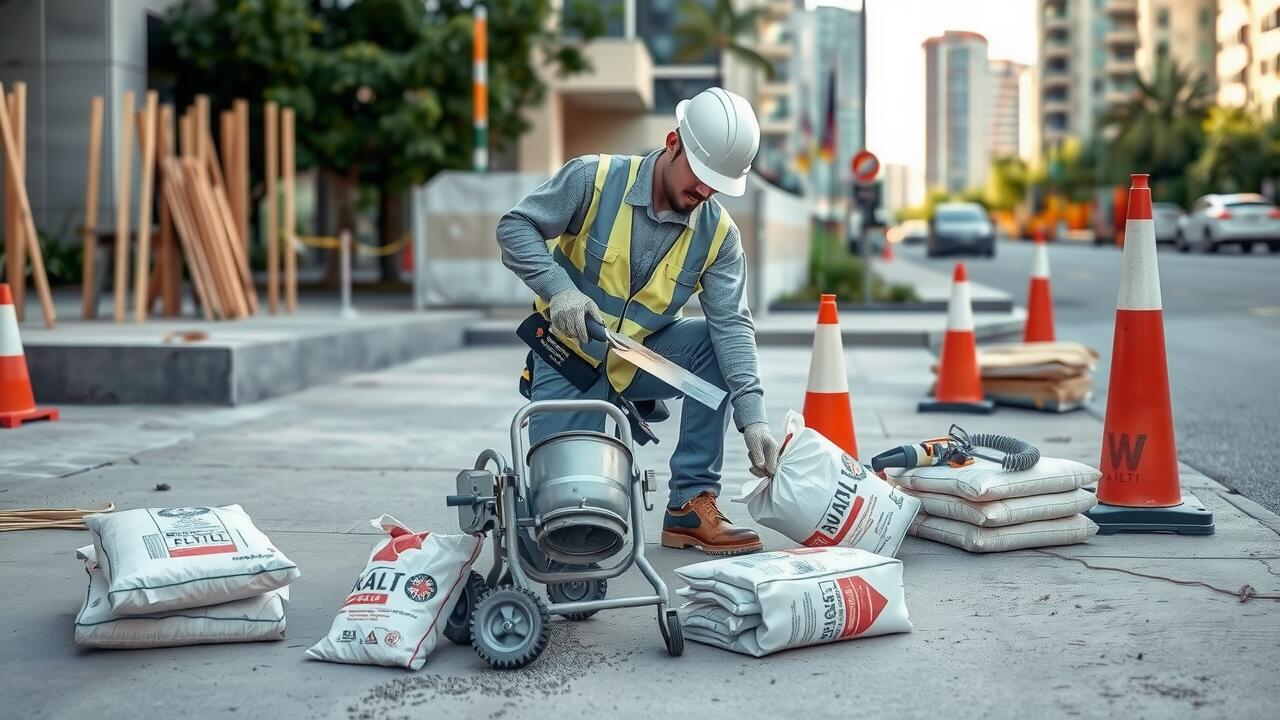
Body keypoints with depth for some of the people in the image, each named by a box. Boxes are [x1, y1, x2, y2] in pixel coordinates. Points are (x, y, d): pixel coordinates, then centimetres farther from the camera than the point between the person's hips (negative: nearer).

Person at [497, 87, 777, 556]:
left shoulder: (718, 234, -9)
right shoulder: (594, 179, -16)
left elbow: (730, 322, -16)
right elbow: (515, 227, -13)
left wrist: (752, 415, -28)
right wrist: (559, 288, -30)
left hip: (641, 361, 3)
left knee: (716, 343, -25)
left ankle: (690, 506, -16)